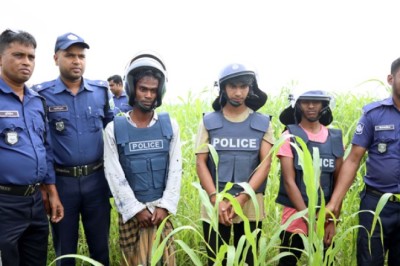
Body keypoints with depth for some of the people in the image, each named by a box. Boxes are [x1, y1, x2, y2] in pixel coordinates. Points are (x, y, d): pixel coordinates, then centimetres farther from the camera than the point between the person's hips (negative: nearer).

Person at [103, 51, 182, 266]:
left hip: (161, 208, 1)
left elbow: (175, 170, 0)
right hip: (130, 210, -1)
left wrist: (165, 206, -7)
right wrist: (136, 209, -9)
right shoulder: (114, 129, -5)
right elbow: (114, 175, -6)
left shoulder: (170, 125, 1)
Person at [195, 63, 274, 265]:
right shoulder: (208, 121, 4)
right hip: (215, 205, 0)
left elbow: (265, 163, -3)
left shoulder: (263, 123, 4)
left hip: (251, 205, 1)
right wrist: (216, 199, -14)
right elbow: (200, 163, -1)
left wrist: (242, 197, -15)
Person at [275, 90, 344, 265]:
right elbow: (289, 182, -11)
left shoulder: (335, 138, 4)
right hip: (296, 218, -3)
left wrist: (333, 220, -2)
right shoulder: (289, 136, -6)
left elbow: (338, 182, 5)